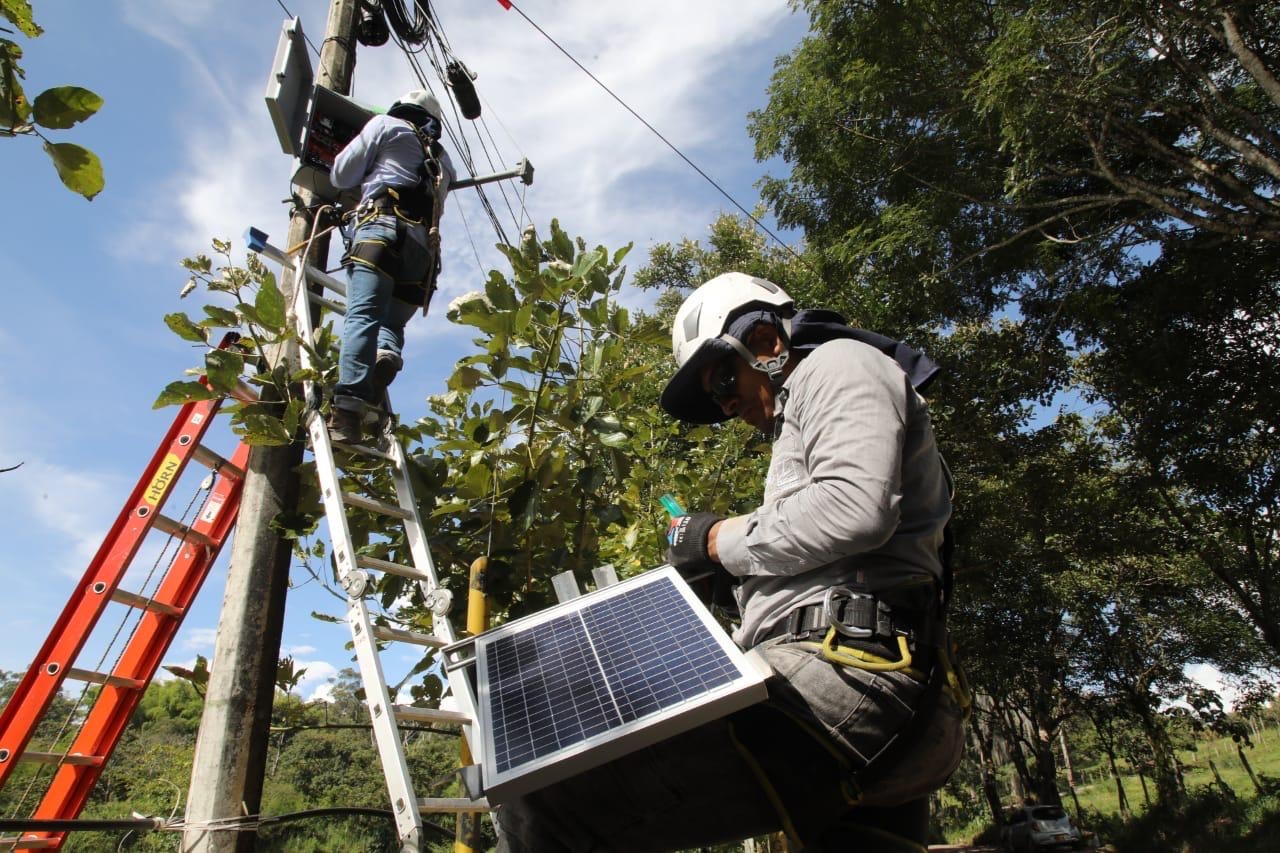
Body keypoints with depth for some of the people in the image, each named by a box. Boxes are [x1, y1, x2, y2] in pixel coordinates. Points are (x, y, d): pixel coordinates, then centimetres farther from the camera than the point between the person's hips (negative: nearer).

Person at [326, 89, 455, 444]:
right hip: (425, 245, 4)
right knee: (391, 321, 10)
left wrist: (368, 177, 42)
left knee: (362, 315, -19)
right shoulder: (443, 159, 35)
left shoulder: (386, 125, 22)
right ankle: (387, 354, -25)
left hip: (382, 225, -4)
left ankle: (348, 405, -37)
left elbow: (342, 176, 19)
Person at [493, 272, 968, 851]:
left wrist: (721, 540, -4)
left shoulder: (838, 363, 5)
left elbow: (856, 509, -15)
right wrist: (736, 576, 18)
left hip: (846, 674, -11)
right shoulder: (806, 414, 33)